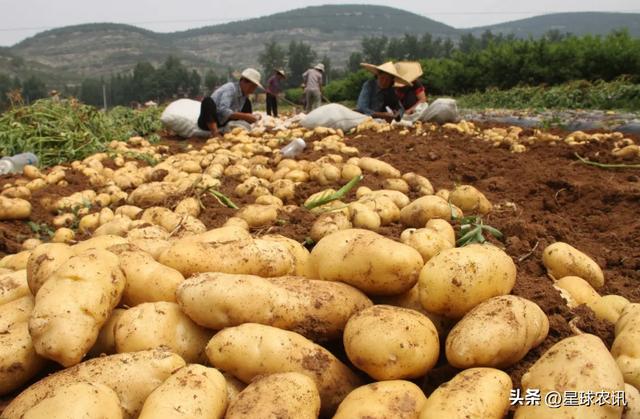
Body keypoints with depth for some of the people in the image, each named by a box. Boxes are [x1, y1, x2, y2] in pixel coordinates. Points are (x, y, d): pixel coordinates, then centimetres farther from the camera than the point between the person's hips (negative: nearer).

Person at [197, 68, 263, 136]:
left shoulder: (244, 94, 0)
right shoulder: (230, 88, -23)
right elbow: (223, 111, -36)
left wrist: (253, 118, -14)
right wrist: (245, 116, -36)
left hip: (223, 123, 8)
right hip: (208, 122, -8)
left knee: (246, 102, 6)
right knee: (208, 101, -37)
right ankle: (215, 133, -42)